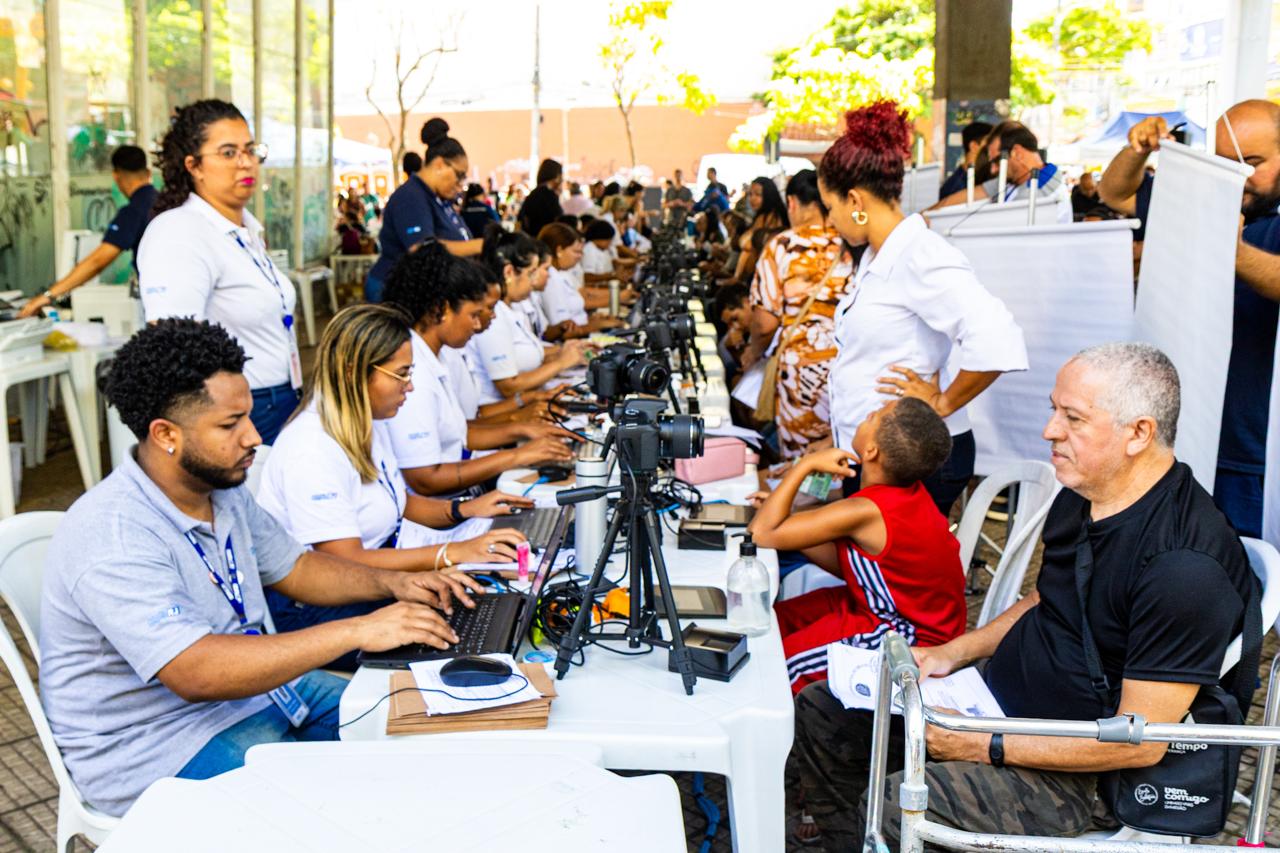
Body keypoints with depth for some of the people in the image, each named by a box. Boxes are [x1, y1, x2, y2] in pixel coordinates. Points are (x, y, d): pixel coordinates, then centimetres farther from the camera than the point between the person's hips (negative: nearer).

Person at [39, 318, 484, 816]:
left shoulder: (223, 490, 1)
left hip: (254, 684, 9)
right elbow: (196, 674, -37)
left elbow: (292, 568, 15)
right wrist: (356, 633, -36)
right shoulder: (114, 541, -28)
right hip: (160, 748, -8)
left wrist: (393, 583, -2)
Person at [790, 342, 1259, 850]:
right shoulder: (1080, 496, 1)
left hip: (1067, 769, -9)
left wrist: (986, 748, -20)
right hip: (998, 694, 9)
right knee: (818, 710, 5)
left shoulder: (1184, 567, -27)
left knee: (892, 807, -31)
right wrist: (952, 653, 5)